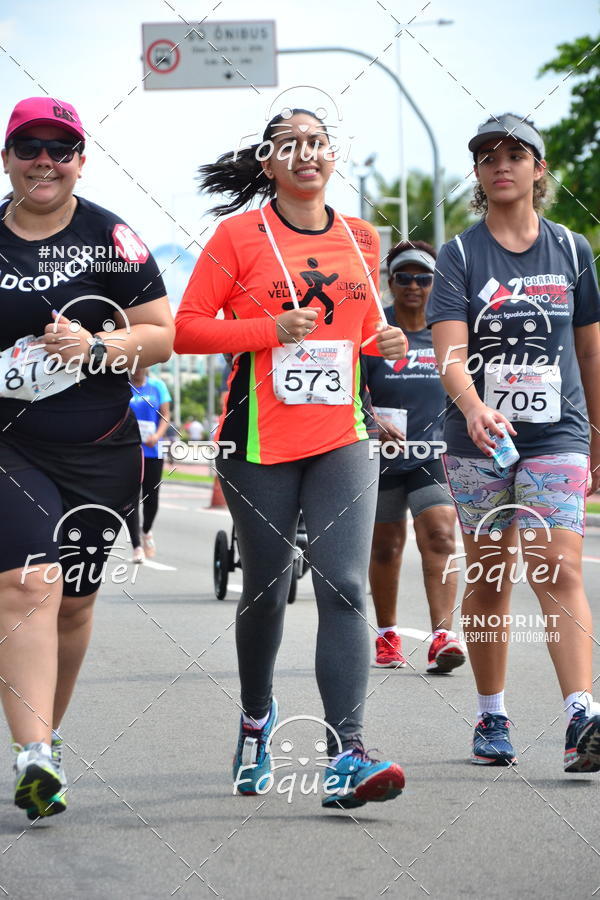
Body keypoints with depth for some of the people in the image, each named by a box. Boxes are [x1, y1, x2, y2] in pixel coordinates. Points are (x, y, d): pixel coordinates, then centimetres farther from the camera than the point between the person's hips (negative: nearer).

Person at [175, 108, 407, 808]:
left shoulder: (360, 238, 11)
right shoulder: (239, 235, -1)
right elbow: (186, 329, -5)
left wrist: (385, 342, 2)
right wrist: (272, 329, -17)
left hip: (342, 440, 2)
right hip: (260, 441, -2)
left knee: (344, 588, -13)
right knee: (265, 590, 10)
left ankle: (345, 757, -20)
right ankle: (256, 716, 37)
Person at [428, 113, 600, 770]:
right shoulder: (460, 255, 1)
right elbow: (450, 351, -12)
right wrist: (474, 408, -31)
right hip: (477, 442, 0)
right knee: (488, 579, 7)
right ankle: (491, 719, 19)